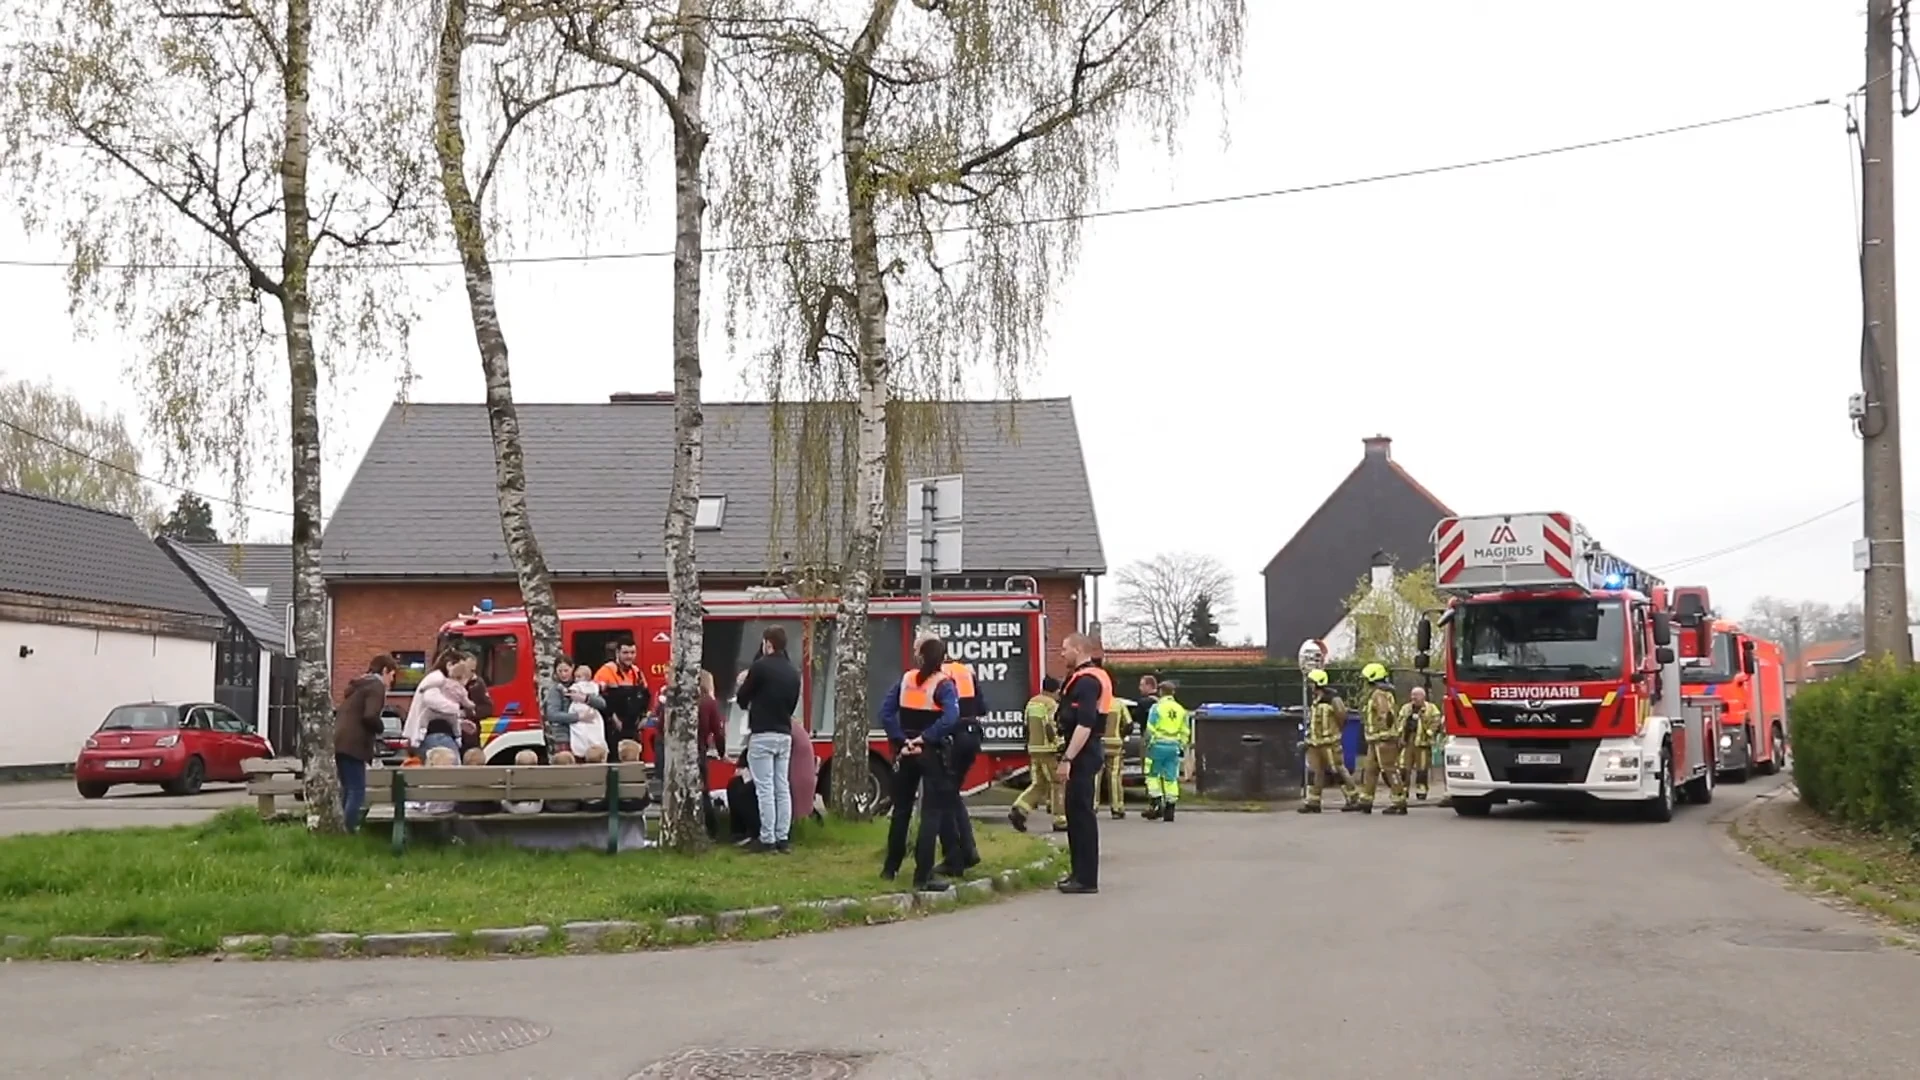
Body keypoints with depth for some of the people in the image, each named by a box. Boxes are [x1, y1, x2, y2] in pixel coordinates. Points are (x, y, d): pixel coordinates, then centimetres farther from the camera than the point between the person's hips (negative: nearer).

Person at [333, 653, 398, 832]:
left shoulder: (358, 685, 23)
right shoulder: (377, 686, -7)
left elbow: (339, 711, 23)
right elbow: (370, 716, -19)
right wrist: (380, 729, -2)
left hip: (339, 741, 9)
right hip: (353, 744, -9)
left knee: (348, 789, 13)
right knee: (357, 790, -8)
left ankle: (344, 828, 13)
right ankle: (349, 830, -13)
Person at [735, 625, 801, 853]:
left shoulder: (760, 667, -11)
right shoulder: (793, 672, 9)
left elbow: (741, 699, -3)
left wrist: (744, 684, 17)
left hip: (762, 734, -6)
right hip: (785, 734, 6)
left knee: (765, 789, -5)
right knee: (783, 788, 8)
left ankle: (768, 840, -5)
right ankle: (782, 838, 9)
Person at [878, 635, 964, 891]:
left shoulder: (906, 679, 3)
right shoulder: (944, 684, -10)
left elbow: (886, 712, -4)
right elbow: (951, 718, -26)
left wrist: (900, 740, -7)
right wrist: (926, 737, -17)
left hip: (907, 751, 5)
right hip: (933, 752, -5)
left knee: (901, 809, 18)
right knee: (931, 813, -2)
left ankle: (890, 868, 29)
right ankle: (923, 877, -7)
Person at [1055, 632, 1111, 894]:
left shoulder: (1087, 681, -17)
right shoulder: (1087, 677, 17)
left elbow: (1085, 725, -26)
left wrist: (1067, 759, -28)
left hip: (1082, 754, -11)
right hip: (1083, 753, 11)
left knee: (1081, 813, -7)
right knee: (1077, 813, 16)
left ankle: (1086, 878, -5)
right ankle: (1081, 872, 23)